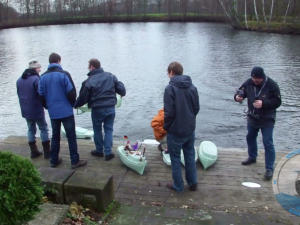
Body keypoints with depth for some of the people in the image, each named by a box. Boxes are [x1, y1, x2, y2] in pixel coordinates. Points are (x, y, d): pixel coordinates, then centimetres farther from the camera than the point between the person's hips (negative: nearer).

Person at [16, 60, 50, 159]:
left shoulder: (19, 80, 7)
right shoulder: (36, 79, -18)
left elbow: (19, 94, 13)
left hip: (25, 110, 7)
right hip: (37, 110, -6)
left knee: (31, 130, 16)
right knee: (43, 129, 6)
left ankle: (33, 152, 21)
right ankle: (47, 152, 9)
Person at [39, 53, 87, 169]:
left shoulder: (43, 77, 3)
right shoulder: (64, 74, -11)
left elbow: (41, 95, 5)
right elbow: (71, 92, -12)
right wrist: (72, 103, 6)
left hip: (53, 112, 5)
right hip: (66, 111, -5)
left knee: (55, 136, 16)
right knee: (71, 136, 3)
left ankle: (54, 160, 23)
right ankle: (75, 161, 7)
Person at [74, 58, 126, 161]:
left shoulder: (89, 81, -10)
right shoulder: (111, 76, 1)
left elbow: (83, 98, -5)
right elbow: (121, 89, 3)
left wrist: (76, 105, 14)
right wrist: (122, 94, 27)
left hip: (97, 110, -3)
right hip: (111, 108, 3)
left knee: (97, 130, 16)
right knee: (108, 129, 13)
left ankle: (99, 150, 28)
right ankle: (108, 152, 10)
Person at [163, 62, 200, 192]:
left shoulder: (170, 88, -17)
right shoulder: (192, 87, 2)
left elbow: (169, 112, -19)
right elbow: (197, 108, 6)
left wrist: (166, 127, -5)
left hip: (175, 131, -6)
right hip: (190, 129, 6)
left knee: (175, 158, 9)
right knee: (190, 156, 18)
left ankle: (178, 186, 21)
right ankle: (192, 183, 28)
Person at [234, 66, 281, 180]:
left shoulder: (271, 85, -18)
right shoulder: (249, 82, -7)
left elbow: (277, 102, -16)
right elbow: (241, 91, 3)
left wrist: (263, 103, -30)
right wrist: (238, 96, -21)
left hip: (267, 120, -5)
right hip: (252, 117, 5)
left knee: (268, 143, -5)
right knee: (250, 137, 22)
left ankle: (269, 169, 4)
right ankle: (252, 157, 46)